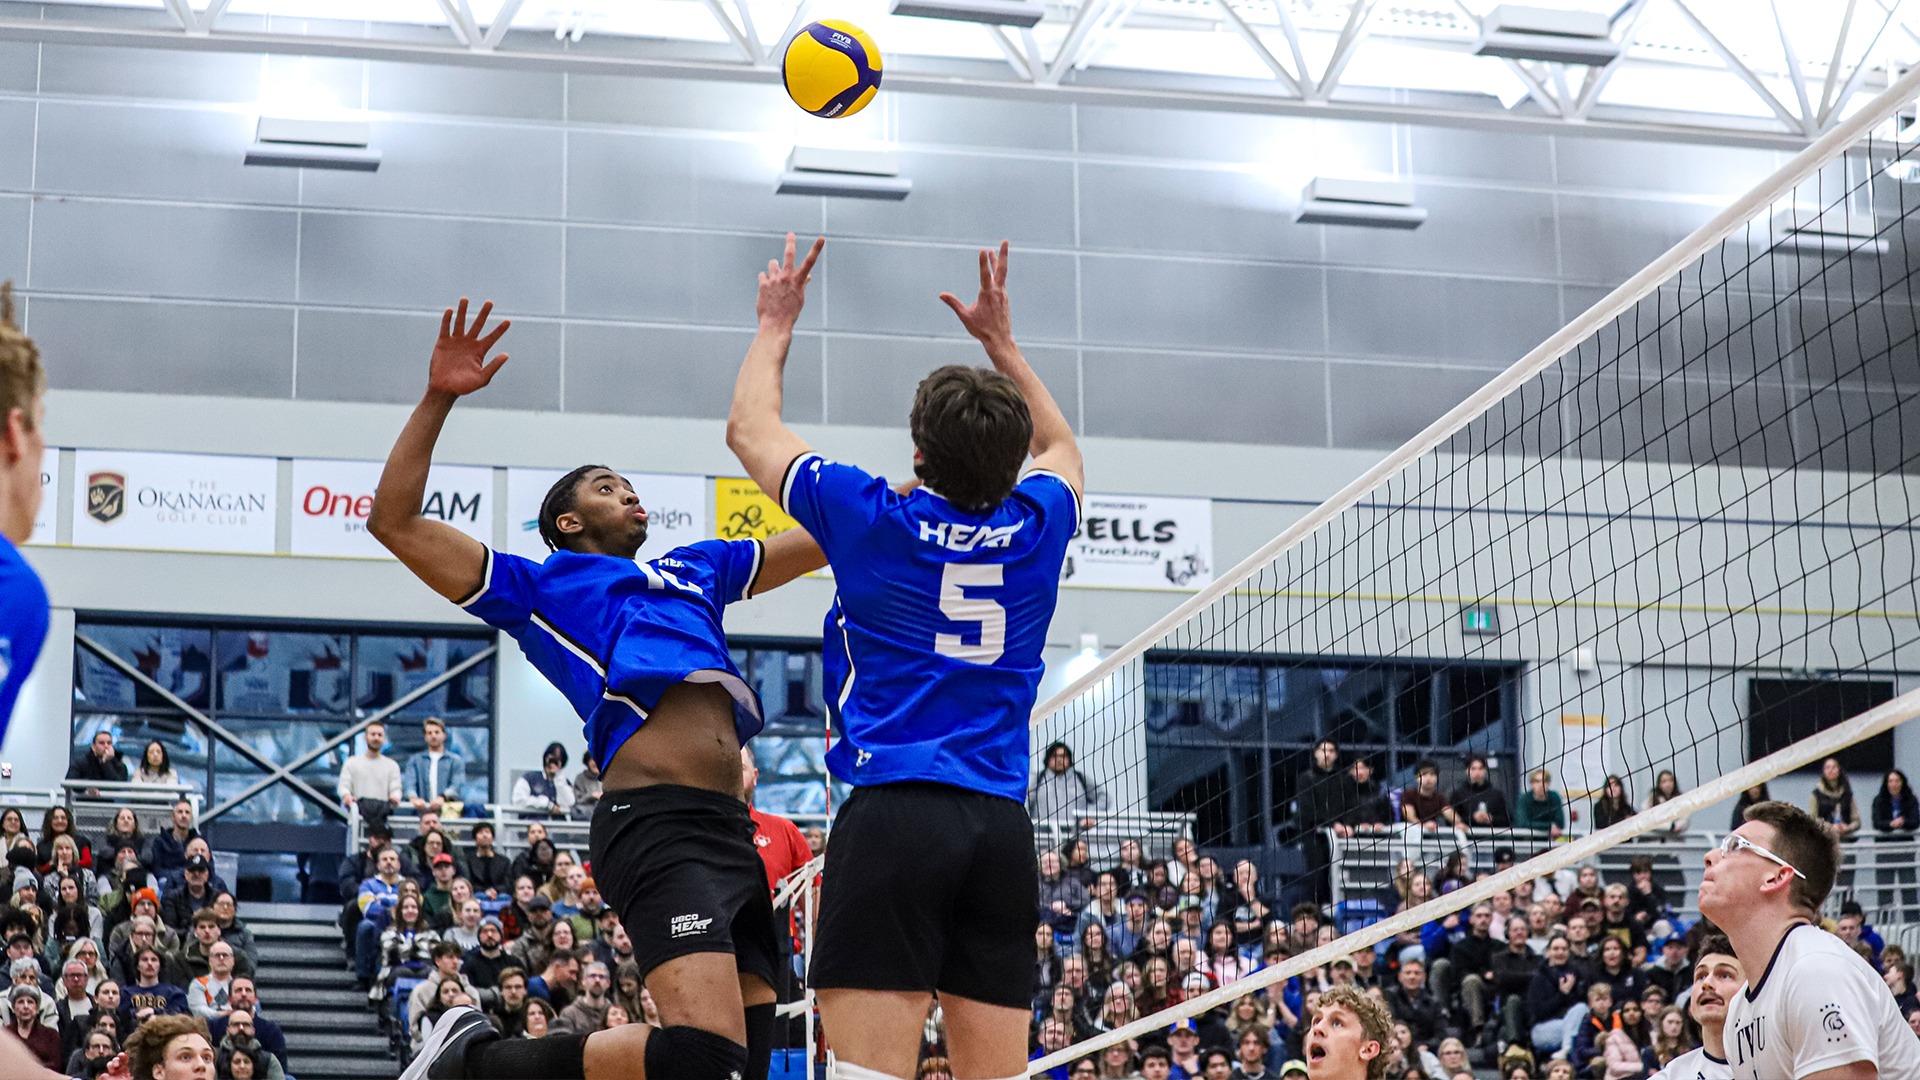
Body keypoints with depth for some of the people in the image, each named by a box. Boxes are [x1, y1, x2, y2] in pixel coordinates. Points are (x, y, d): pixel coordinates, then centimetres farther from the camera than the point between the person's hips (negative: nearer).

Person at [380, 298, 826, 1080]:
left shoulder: (694, 568, 32)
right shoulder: (541, 586, 15)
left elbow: (822, 539, 40)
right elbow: (396, 523, 9)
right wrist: (437, 398, 2)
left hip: (730, 832, 7)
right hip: (657, 828, -7)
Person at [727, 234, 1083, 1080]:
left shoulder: (872, 518, -1)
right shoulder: (1037, 527, 8)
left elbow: (749, 427, 18)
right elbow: (1059, 446, 35)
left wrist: (776, 326, 32)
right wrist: (1000, 339, 42)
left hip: (893, 812, -4)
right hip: (1002, 826, 4)